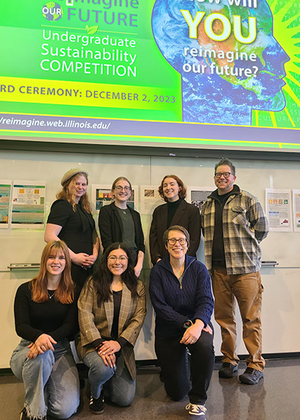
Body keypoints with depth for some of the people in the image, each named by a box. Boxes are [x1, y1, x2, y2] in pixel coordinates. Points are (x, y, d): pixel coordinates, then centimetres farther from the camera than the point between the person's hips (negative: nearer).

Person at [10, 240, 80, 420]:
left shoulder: (73, 292, 3)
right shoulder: (26, 290, 0)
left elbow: (71, 326, -6)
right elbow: (21, 326, -9)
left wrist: (49, 338, -28)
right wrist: (39, 336, -33)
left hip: (61, 351, 1)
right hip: (29, 347, -1)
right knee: (41, 355, -38)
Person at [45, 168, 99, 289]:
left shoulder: (85, 208, 18)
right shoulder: (62, 205, -6)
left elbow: (94, 236, 21)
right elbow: (49, 236, -16)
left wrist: (95, 254, 2)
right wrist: (74, 257, -17)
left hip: (87, 266, 7)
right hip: (69, 266, -7)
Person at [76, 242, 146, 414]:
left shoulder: (137, 287, 4)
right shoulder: (93, 283, -2)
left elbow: (138, 318, -4)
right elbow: (85, 315, -10)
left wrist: (119, 343, -18)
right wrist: (99, 344, -23)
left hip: (122, 346, 2)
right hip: (93, 342, -2)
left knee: (125, 399, -4)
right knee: (104, 368, -33)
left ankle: (104, 383, 31)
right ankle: (96, 393, 5)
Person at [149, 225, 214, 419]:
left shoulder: (198, 268, -3)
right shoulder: (158, 271, -6)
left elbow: (206, 301, -12)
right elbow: (160, 307, -13)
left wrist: (198, 324, -32)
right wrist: (187, 323, -24)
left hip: (196, 325, 1)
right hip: (168, 331, 0)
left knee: (205, 345, -36)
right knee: (177, 393, 2)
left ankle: (198, 400, -10)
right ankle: (172, 369, 39)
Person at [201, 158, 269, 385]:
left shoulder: (247, 200, 2)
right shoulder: (207, 205, 15)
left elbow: (262, 228, 2)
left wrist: (243, 247, 3)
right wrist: (220, 248, 10)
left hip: (245, 267, -4)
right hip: (218, 269, 4)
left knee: (251, 318, 0)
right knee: (223, 316, 10)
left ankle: (255, 365, 14)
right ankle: (229, 361, 24)